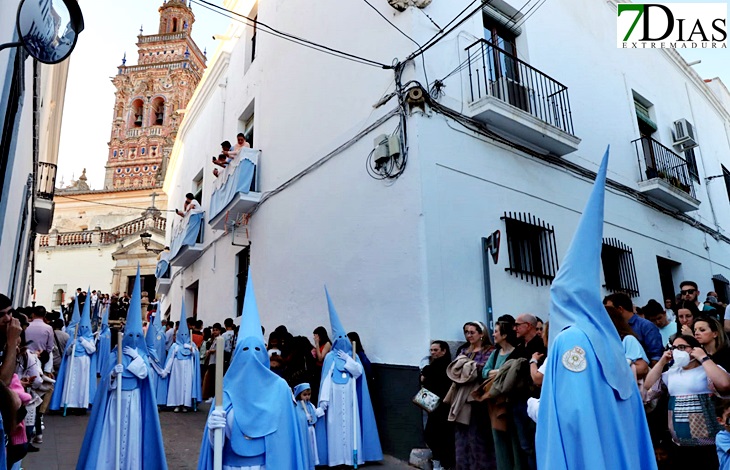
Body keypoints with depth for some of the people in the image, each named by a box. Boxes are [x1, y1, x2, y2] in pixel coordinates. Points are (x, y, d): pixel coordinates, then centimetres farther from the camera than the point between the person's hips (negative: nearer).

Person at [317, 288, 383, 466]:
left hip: (349, 398, 2)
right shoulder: (330, 357, 3)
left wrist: (347, 359, -12)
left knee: (350, 424, 3)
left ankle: (352, 455, 10)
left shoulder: (353, 356, 10)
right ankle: (336, 457, 5)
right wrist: (324, 398, -10)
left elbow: (358, 371, -5)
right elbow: (326, 378, -3)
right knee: (335, 425, 0)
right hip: (335, 397, -2)